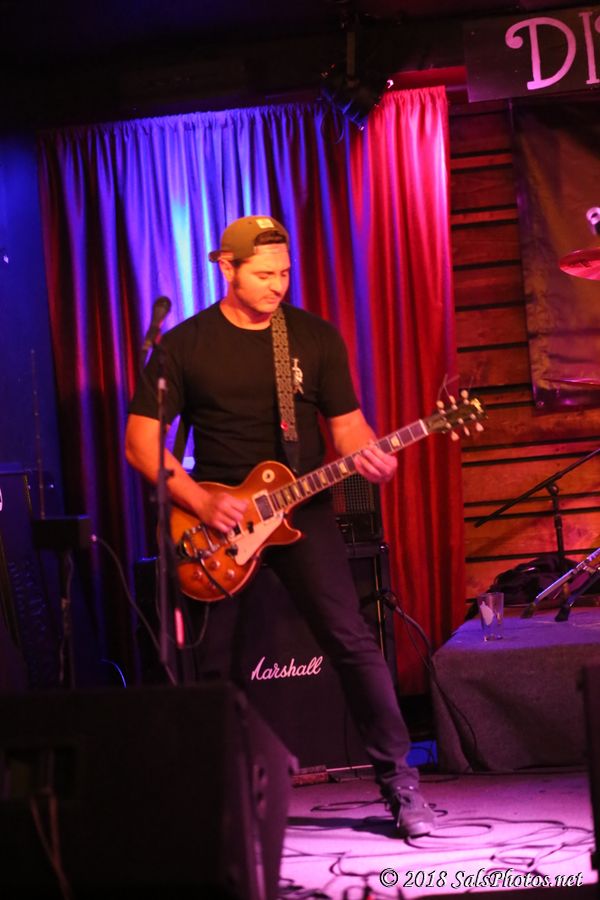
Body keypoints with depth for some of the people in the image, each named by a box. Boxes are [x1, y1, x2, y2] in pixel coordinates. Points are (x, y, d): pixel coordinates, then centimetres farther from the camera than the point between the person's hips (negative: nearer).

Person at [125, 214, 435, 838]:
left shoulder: (316, 337, 3)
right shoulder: (185, 344, -2)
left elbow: (345, 422, 6)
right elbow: (140, 439, -3)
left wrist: (368, 458, -18)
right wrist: (202, 503, -13)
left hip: (300, 507, 0)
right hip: (215, 514, 0)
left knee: (351, 641, -12)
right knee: (210, 662, 4)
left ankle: (399, 784, -6)